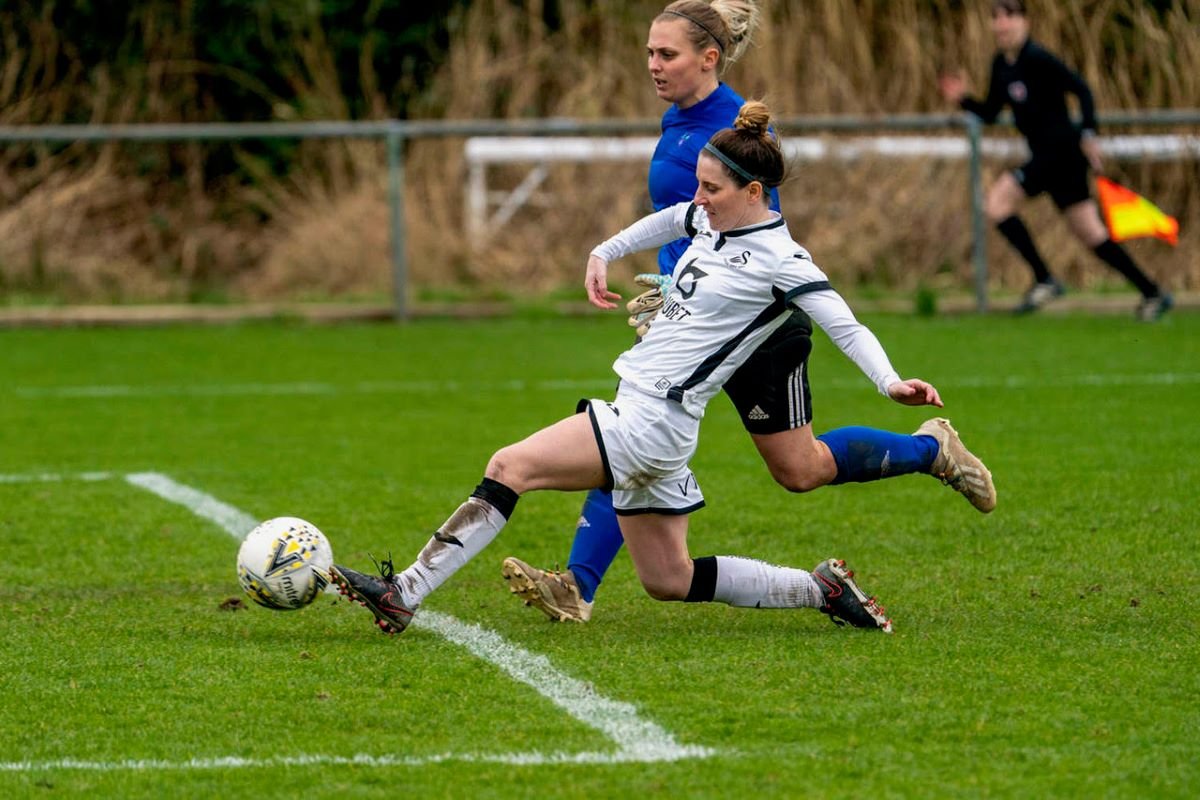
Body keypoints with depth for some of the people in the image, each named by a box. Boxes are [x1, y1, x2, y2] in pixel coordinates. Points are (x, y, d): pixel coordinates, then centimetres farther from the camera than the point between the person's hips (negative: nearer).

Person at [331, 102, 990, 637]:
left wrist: (889, 382, -31)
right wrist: (605, 253, 27)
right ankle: (819, 589, 17)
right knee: (668, 581, 13)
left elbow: (845, 325, -17)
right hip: (639, 413, 9)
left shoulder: (780, 260, -12)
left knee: (510, 467, -16)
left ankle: (404, 594, -18)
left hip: (654, 422, -9)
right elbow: (663, 221, 33)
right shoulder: (707, 220, 11)